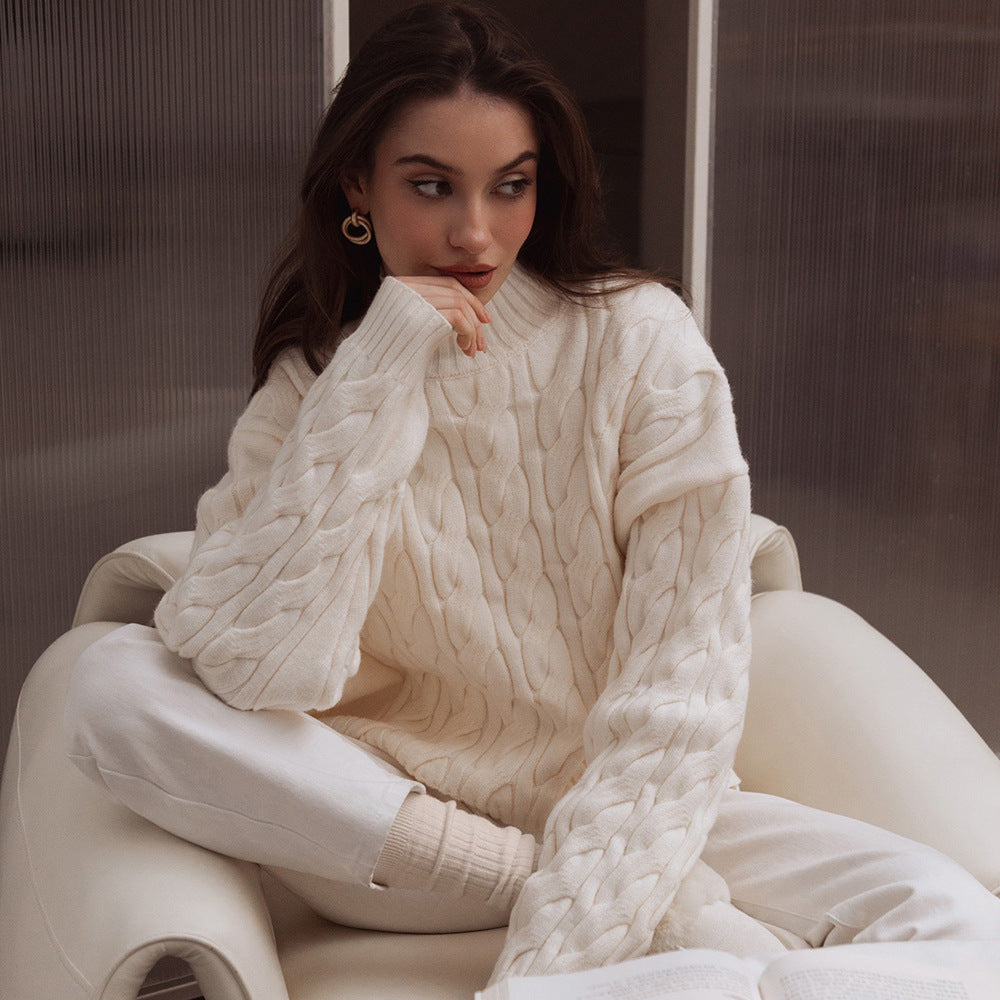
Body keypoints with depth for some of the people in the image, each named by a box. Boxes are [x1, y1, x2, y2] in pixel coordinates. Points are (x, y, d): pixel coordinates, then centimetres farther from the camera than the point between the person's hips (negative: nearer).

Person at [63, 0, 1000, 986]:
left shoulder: (637, 339, -6)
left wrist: (555, 952, -22)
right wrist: (373, 384, -19)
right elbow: (259, 672, -17)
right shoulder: (306, 385, 0)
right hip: (388, 827, 4)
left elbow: (683, 681, -13)